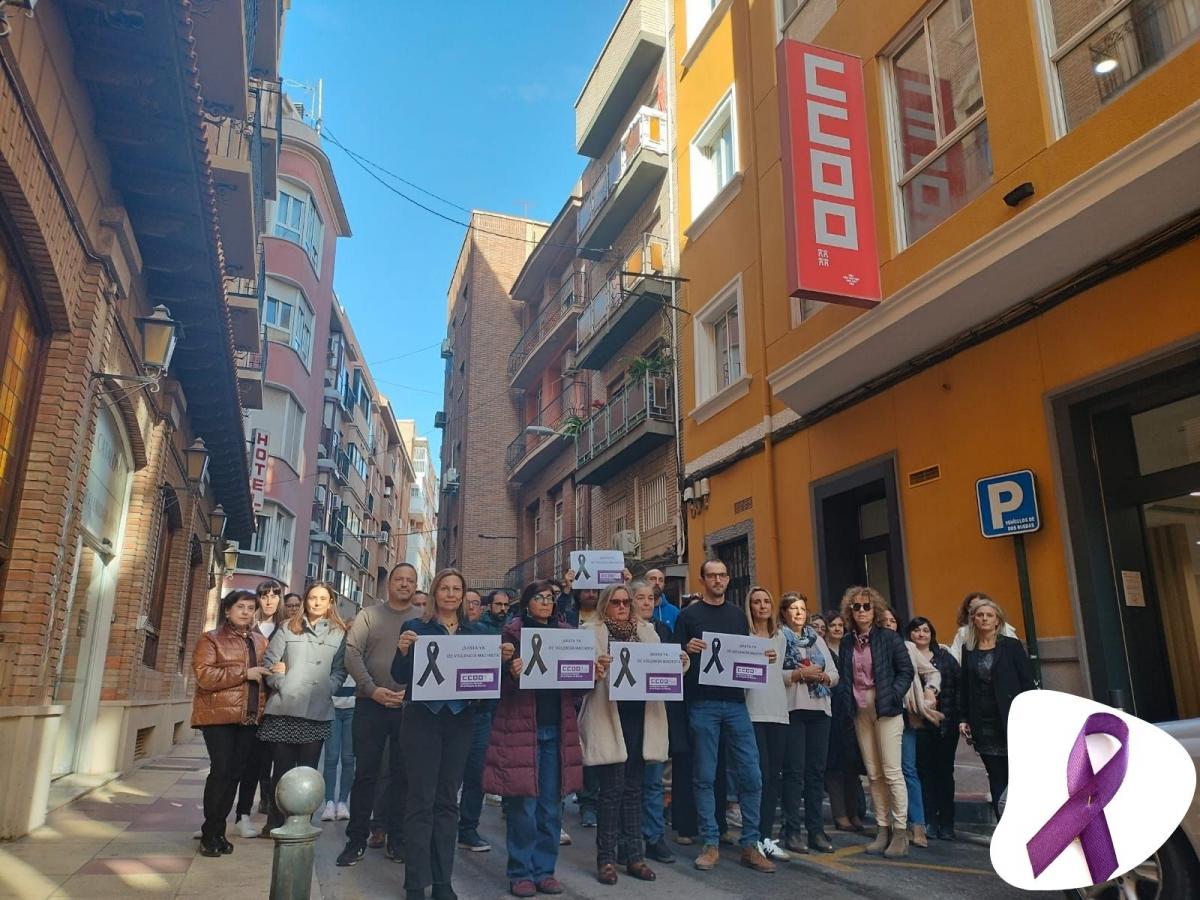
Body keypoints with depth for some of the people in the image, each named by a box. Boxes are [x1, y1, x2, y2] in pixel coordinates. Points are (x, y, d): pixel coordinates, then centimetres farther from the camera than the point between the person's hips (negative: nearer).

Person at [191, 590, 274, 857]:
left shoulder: (260, 642, 16)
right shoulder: (211, 639, 0)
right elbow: (204, 675, -13)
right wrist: (244, 673, -15)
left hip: (250, 717, 5)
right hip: (219, 716, -5)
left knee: (235, 774, 7)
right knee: (221, 770, -9)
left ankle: (218, 830, 18)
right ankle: (209, 834, 5)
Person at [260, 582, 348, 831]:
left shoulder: (338, 634, 9)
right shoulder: (287, 629, 10)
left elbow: (340, 670, 7)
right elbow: (269, 661, 7)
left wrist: (328, 689, -8)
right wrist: (281, 684, -6)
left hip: (317, 711, 0)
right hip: (284, 708, 0)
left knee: (308, 769, 5)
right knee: (282, 766, 6)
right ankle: (276, 820, 19)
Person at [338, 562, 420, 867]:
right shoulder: (369, 615, 5)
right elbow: (352, 654, -3)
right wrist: (374, 690, -14)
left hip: (410, 707, 0)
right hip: (371, 705, 0)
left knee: (403, 774, 7)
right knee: (365, 773, 5)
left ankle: (397, 839, 20)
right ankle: (357, 839, 18)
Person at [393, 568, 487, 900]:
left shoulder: (474, 632, 9)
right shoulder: (415, 627, -1)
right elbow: (400, 677, -3)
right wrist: (403, 650, -21)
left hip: (459, 720, 3)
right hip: (422, 718, -3)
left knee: (447, 800, 9)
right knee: (421, 800, -1)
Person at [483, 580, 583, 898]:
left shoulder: (565, 632, 11)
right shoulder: (513, 632, -2)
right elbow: (501, 682, -7)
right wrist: (513, 673, -27)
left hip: (557, 729, 4)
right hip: (522, 727, -4)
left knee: (551, 805, 9)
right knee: (523, 805, 1)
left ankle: (545, 870, 21)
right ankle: (521, 872, 15)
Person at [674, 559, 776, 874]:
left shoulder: (738, 615, 13)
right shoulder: (688, 615, 2)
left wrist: (762, 658, -2)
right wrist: (687, 650, -21)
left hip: (735, 702, 3)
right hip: (702, 703, -3)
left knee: (751, 776, 1)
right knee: (705, 777, 3)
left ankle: (750, 845, 12)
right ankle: (710, 844, 13)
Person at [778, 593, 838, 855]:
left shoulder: (817, 639, 17)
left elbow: (835, 674, 13)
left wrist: (822, 676, -8)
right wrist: (799, 674, -18)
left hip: (819, 709, 5)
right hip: (791, 709, -5)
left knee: (817, 770, 7)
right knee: (794, 771, -3)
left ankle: (816, 830, 14)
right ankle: (792, 831, 4)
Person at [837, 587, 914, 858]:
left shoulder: (889, 638, -4)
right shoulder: (847, 643, 9)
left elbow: (906, 670, -4)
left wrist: (893, 696, -12)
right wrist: (847, 701, 2)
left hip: (886, 710, -5)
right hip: (861, 711, 5)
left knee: (892, 772, -5)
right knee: (873, 774, 8)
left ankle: (900, 831, 3)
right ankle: (883, 829, 16)